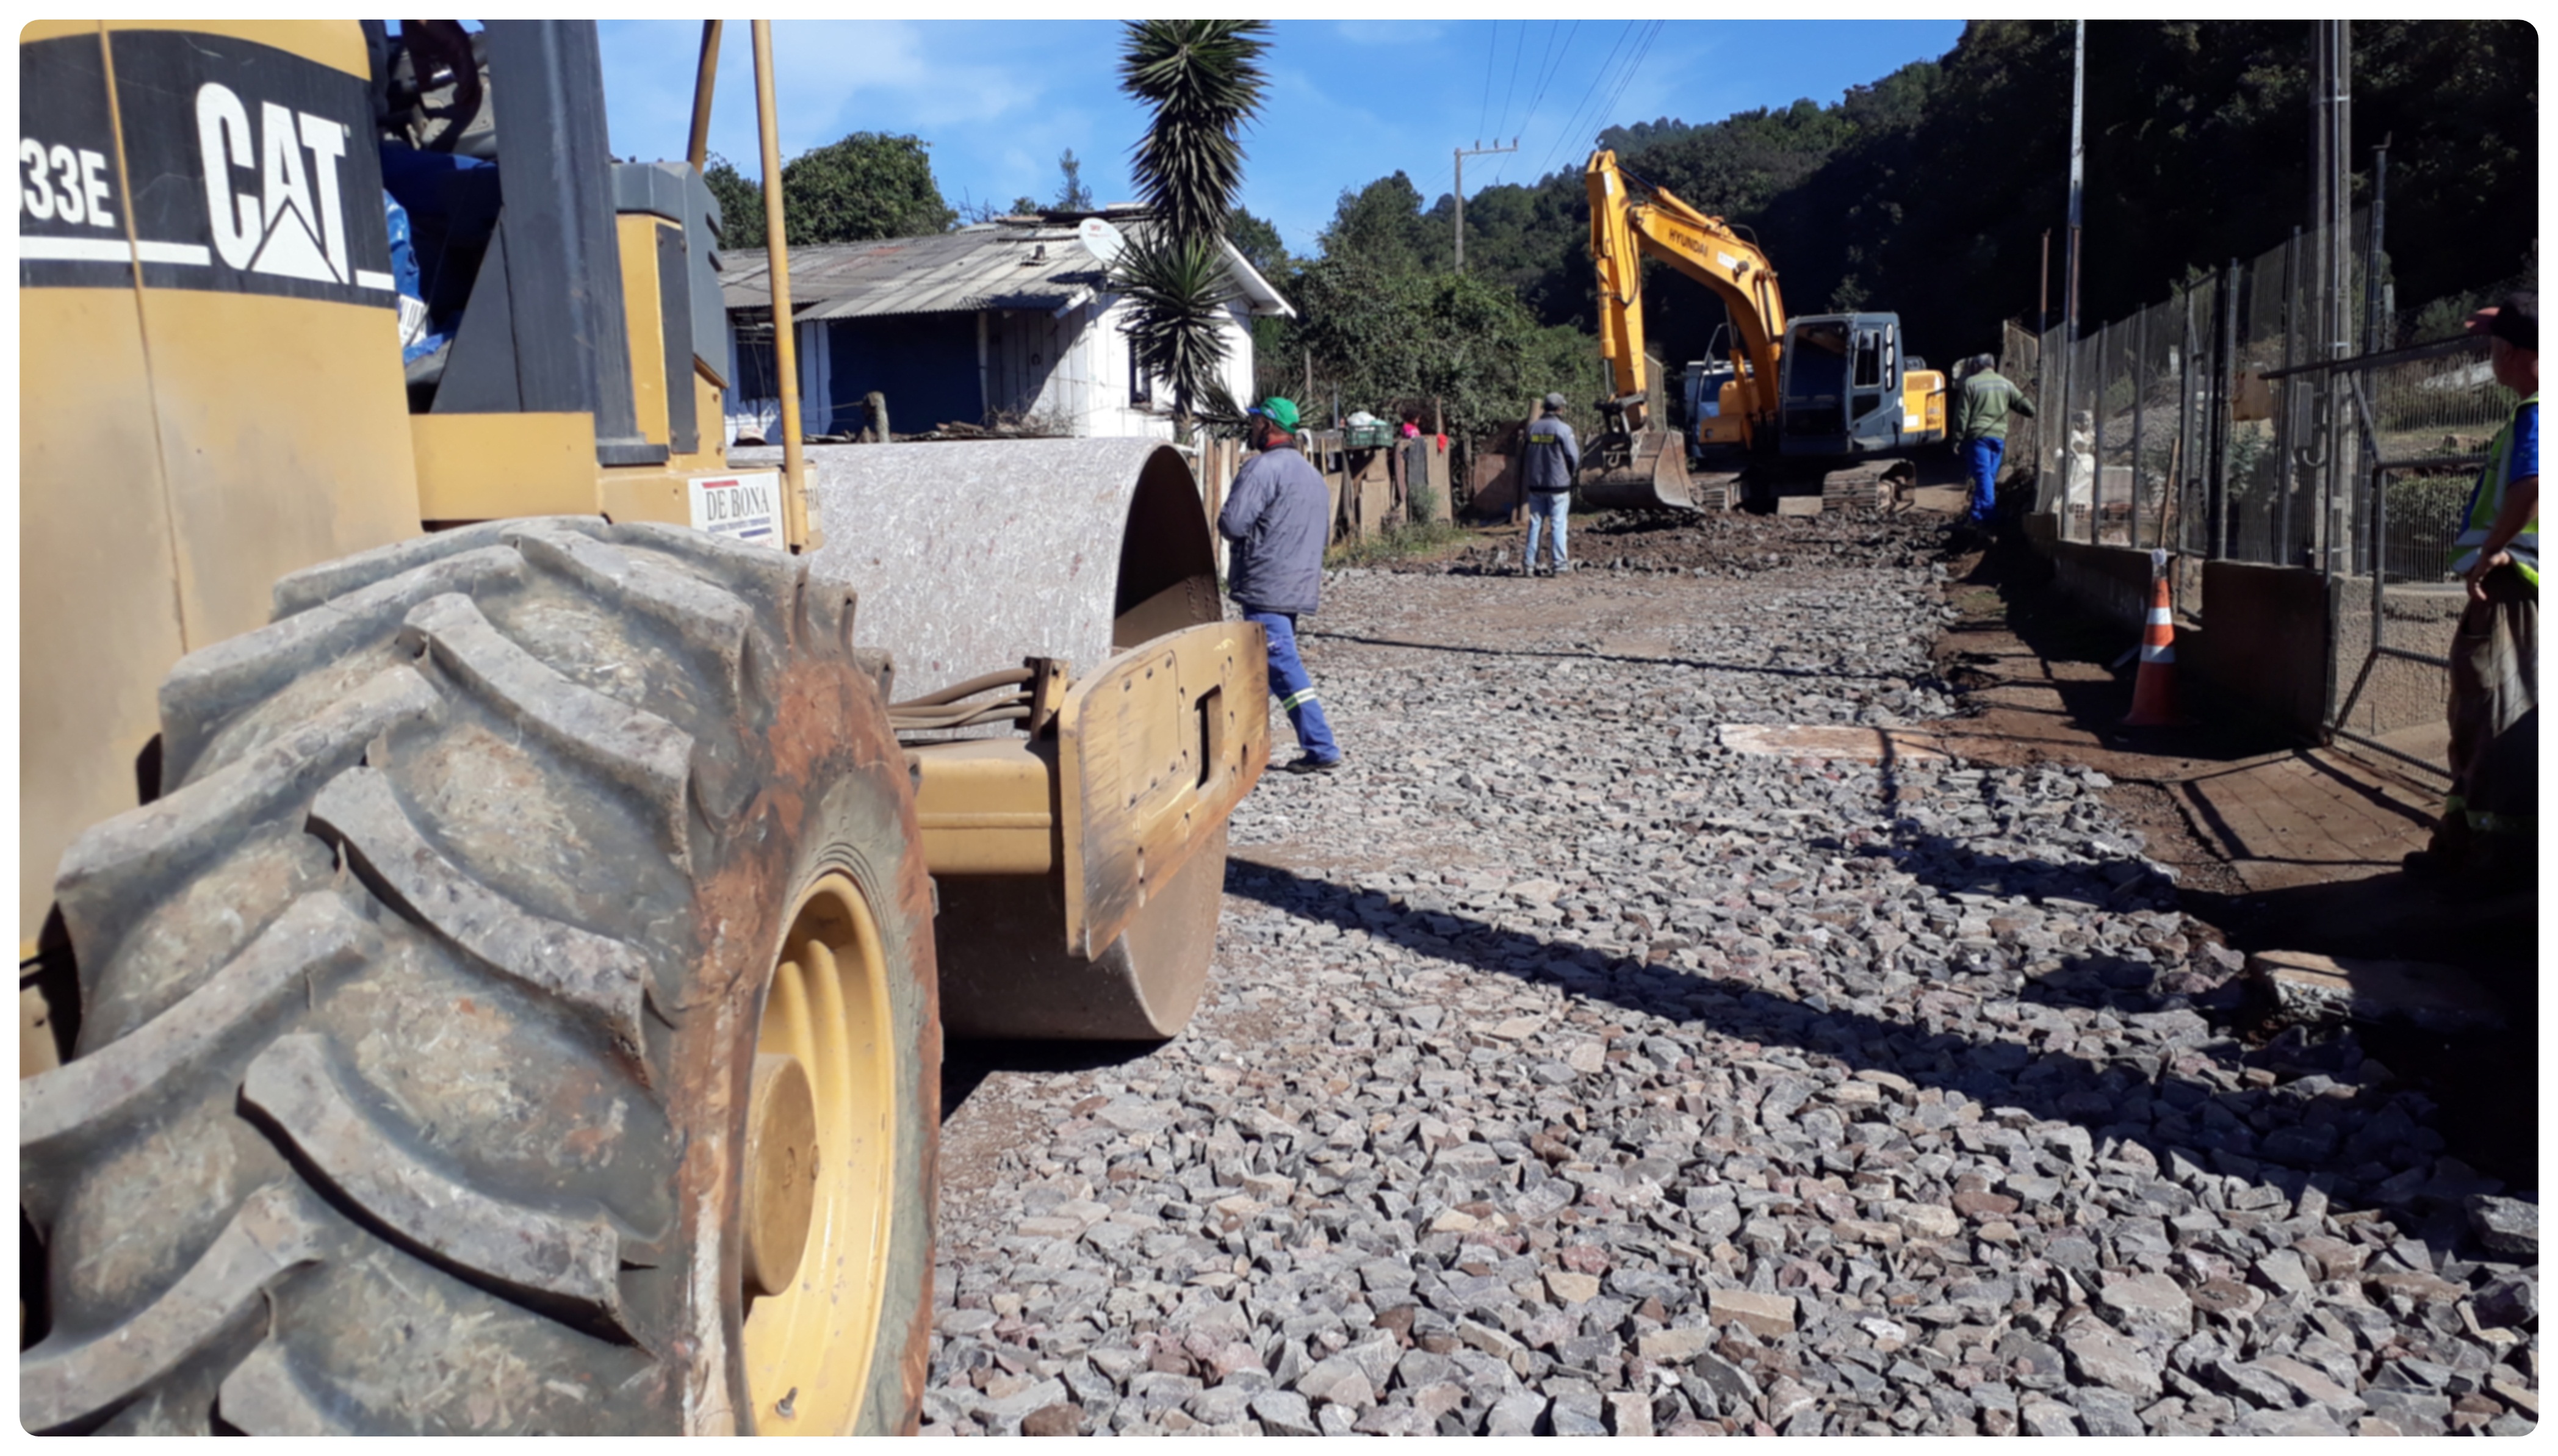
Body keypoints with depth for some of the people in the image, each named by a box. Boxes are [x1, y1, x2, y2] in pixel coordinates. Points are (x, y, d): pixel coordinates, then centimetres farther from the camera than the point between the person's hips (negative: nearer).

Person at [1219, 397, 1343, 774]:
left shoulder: (1263, 467, -12)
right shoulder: (1313, 475, 19)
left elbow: (1232, 524, -19)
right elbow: (1325, 536, 25)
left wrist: (1224, 523, 3)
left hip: (1266, 587, -9)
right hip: (1298, 587, 10)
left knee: (1282, 667, -9)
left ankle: (1322, 750, -11)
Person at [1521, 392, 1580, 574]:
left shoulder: (1531, 429, 5)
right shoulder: (1563, 429, -10)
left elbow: (1523, 457, 10)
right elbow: (1573, 457, -7)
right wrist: (1571, 474, 12)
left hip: (1535, 484, 4)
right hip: (1558, 484, -4)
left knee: (1535, 523, 9)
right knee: (1558, 524, 0)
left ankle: (1530, 564, 7)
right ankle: (1560, 564, 2)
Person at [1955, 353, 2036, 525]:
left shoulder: (1971, 383, -1)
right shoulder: (2005, 384, 12)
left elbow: (1963, 413, -5)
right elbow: (2026, 406, 12)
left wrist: (1958, 437, -2)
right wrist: (2034, 414, 33)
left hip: (1978, 435, -4)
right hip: (1999, 435, 4)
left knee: (1983, 476, -8)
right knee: (1990, 476, 11)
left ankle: (1984, 515, -15)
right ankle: (1978, 513, 14)